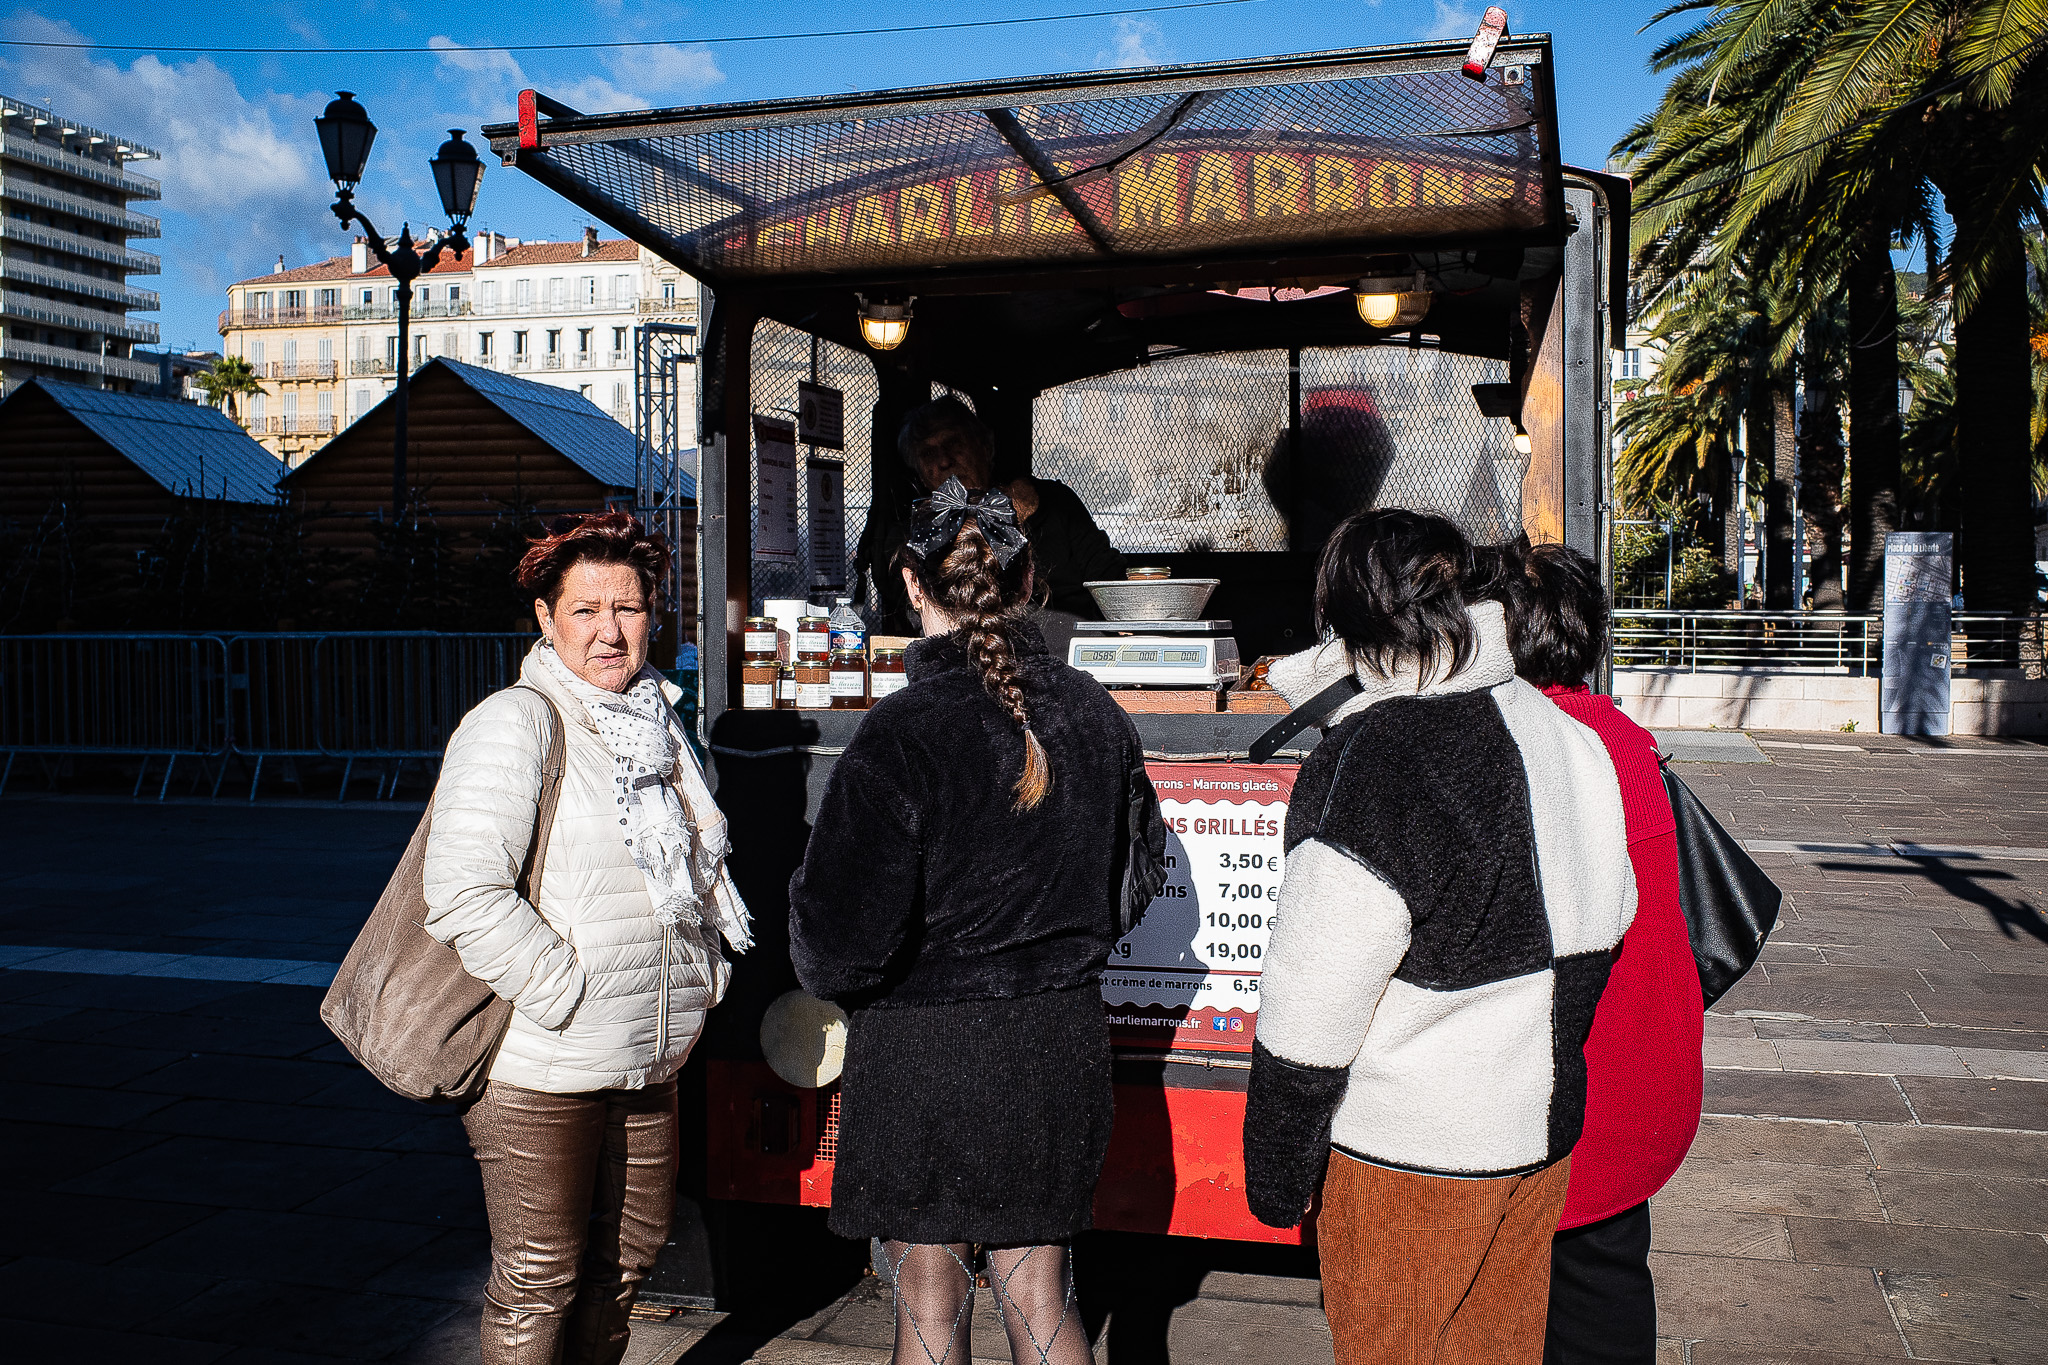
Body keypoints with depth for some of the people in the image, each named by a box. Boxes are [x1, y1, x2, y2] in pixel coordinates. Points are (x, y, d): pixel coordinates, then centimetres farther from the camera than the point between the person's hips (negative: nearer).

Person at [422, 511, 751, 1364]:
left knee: (630, 1247, 20)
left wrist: (701, 975, 13)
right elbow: (463, 895, -23)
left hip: (648, 1060, 7)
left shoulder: (656, 722, 11)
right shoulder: (515, 724, -14)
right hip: (538, 1067, -7)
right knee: (538, 1279, 6)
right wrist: (566, 994, -19)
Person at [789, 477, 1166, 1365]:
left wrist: (825, 973, 4)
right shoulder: (1094, 716, -1)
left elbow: (845, 933, -18)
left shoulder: (900, 733, -18)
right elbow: (1137, 875, 12)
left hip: (923, 1049, -5)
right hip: (1060, 1041, 5)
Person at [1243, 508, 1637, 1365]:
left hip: (1409, 1163, -7)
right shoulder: (1559, 730, -1)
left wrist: (1277, 1178, -9)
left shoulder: (1370, 763, -23)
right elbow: (1610, 917, 11)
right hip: (1544, 1133, 7)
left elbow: (1311, 1010, -21)